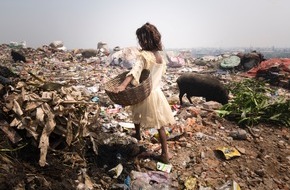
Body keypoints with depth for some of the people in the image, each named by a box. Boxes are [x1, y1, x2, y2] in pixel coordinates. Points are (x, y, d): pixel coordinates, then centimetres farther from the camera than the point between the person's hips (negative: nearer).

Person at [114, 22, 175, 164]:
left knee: (137, 115, 25)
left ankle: (138, 135, 50)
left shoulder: (143, 56, -20)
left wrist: (123, 85, -51)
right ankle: (164, 155, 13)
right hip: (157, 92, 6)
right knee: (160, 124, 8)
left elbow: (135, 71, -38)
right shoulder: (159, 55, 3)